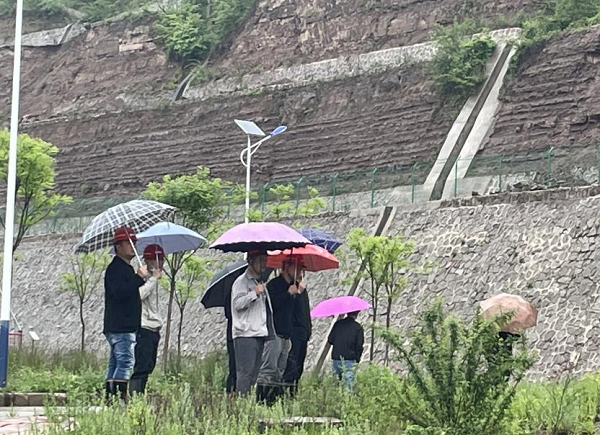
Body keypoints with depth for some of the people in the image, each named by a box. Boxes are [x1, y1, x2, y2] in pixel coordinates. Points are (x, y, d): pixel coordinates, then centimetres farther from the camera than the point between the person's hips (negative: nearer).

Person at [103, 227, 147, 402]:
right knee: (126, 362, -16)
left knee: (115, 364, 8)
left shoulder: (126, 268, 23)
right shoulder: (115, 268, -10)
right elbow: (119, 293, -25)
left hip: (127, 326, 11)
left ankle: (110, 399, 9)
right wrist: (139, 277, -24)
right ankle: (120, 398, -19)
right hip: (120, 327, -11)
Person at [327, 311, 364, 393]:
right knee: (349, 383, -2)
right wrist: (357, 358, 9)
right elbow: (359, 345, -5)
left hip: (335, 358, 3)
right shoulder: (357, 327, -5)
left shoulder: (338, 324, 3)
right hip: (350, 360, -3)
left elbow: (330, 340, 6)